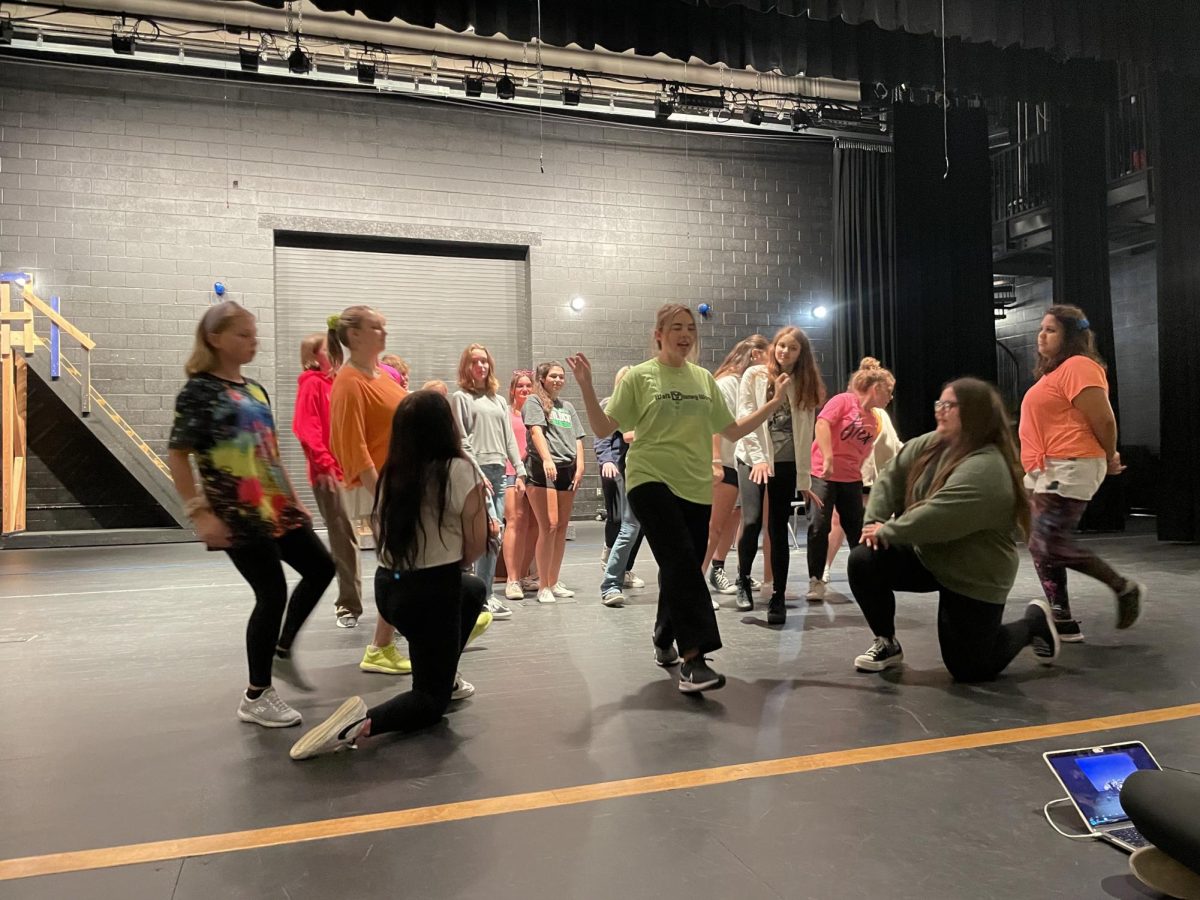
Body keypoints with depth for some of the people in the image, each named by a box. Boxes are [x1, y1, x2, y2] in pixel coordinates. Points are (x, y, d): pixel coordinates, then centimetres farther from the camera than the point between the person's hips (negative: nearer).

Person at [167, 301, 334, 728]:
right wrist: (200, 513, -20)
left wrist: (293, 498, 19)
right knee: (272, 593, -6)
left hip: (276, 508, 8)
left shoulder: (255, 390, 13)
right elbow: (176, 455, -13)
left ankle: (282, 651, 28)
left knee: (321, 568, 10)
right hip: (238, 515, -8)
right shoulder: (199, 390, -9)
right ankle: (256, 696, 10)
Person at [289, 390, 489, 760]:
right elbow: (475, 547, -9)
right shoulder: (459, 470, -14)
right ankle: (362, 723, -17)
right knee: (433, 700, 11)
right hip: (432, 591, -6)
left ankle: (445, 677, 31)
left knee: (474, 590, 35)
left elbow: (384, 537, 11)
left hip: (389, 586, 7)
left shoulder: (391, 472, 3)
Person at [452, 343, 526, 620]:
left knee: (492, 535, 5)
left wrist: (519, 471, 8)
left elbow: (509, 439, 17)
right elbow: (461, 441, -6)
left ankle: (485, 593, 11)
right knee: (492, 532, -15)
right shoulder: (461, 398, 2)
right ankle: (485, 597, -10)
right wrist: (477, 473, -14)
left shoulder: (499, 400, 21)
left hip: (498, 472, 7)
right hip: (476, 471, -6)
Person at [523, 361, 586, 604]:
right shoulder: (534, 402, 3)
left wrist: (579, 466, 4)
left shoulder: (567, 407, 22)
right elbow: (536, 431, -13)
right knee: (548, 527, -11)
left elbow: (577, 439, 18)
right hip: (542, 470, -6)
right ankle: (543, 586, -3)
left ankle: (554, 582, 17)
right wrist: (547, 459, -28)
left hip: (567, 470, 6)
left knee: (562, 528, 7)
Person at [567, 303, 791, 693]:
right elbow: (604, 428, -3)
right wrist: (586, 387, -16)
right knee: (682, 563, -20)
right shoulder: (639, 376, 0)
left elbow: (733, 430, 16)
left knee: (682, 569, 10)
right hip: (651, 482, -5)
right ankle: (692, 659, -21)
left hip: (696, 488, 5)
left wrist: (775, 402, 11)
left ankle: (665, 642, 33)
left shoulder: (703, 379, 12)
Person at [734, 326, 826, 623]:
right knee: (752, 522, -18)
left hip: (787, 465, 2)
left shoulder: (805, 386, 10)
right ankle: (743, 580, 7)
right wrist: (758, 458, -16)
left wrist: (805, 479, 3)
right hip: (753, 459, -2)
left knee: (779, 531, 2)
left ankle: (778, 598, 11)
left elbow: (805, 436, 7)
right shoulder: (754, 376, 2)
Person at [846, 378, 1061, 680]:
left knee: (969, 669, 0)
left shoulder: (986, 468, -28)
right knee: (863, 561, -15)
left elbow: (936, 519, -34)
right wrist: (875, 522, -16)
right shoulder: (930, 444, -3)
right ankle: (887, 643, 8)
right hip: (926, 556, 7)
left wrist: (886, 532, -21)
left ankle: (1033, 623, 27)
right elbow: (891, 478, -1)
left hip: (974, 576, -6)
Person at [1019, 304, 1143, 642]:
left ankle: (1124, 588, 8)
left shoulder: (1078, 366, -12)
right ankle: (1063, 621, 13)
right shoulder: (1055, 371, 20)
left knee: (1050, 545, -12)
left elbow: (1104, 419, -16)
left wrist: (1110, 459, -2)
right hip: (1045, 471, 10)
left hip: (1068, 469, -10)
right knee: (1039, 546, 7)